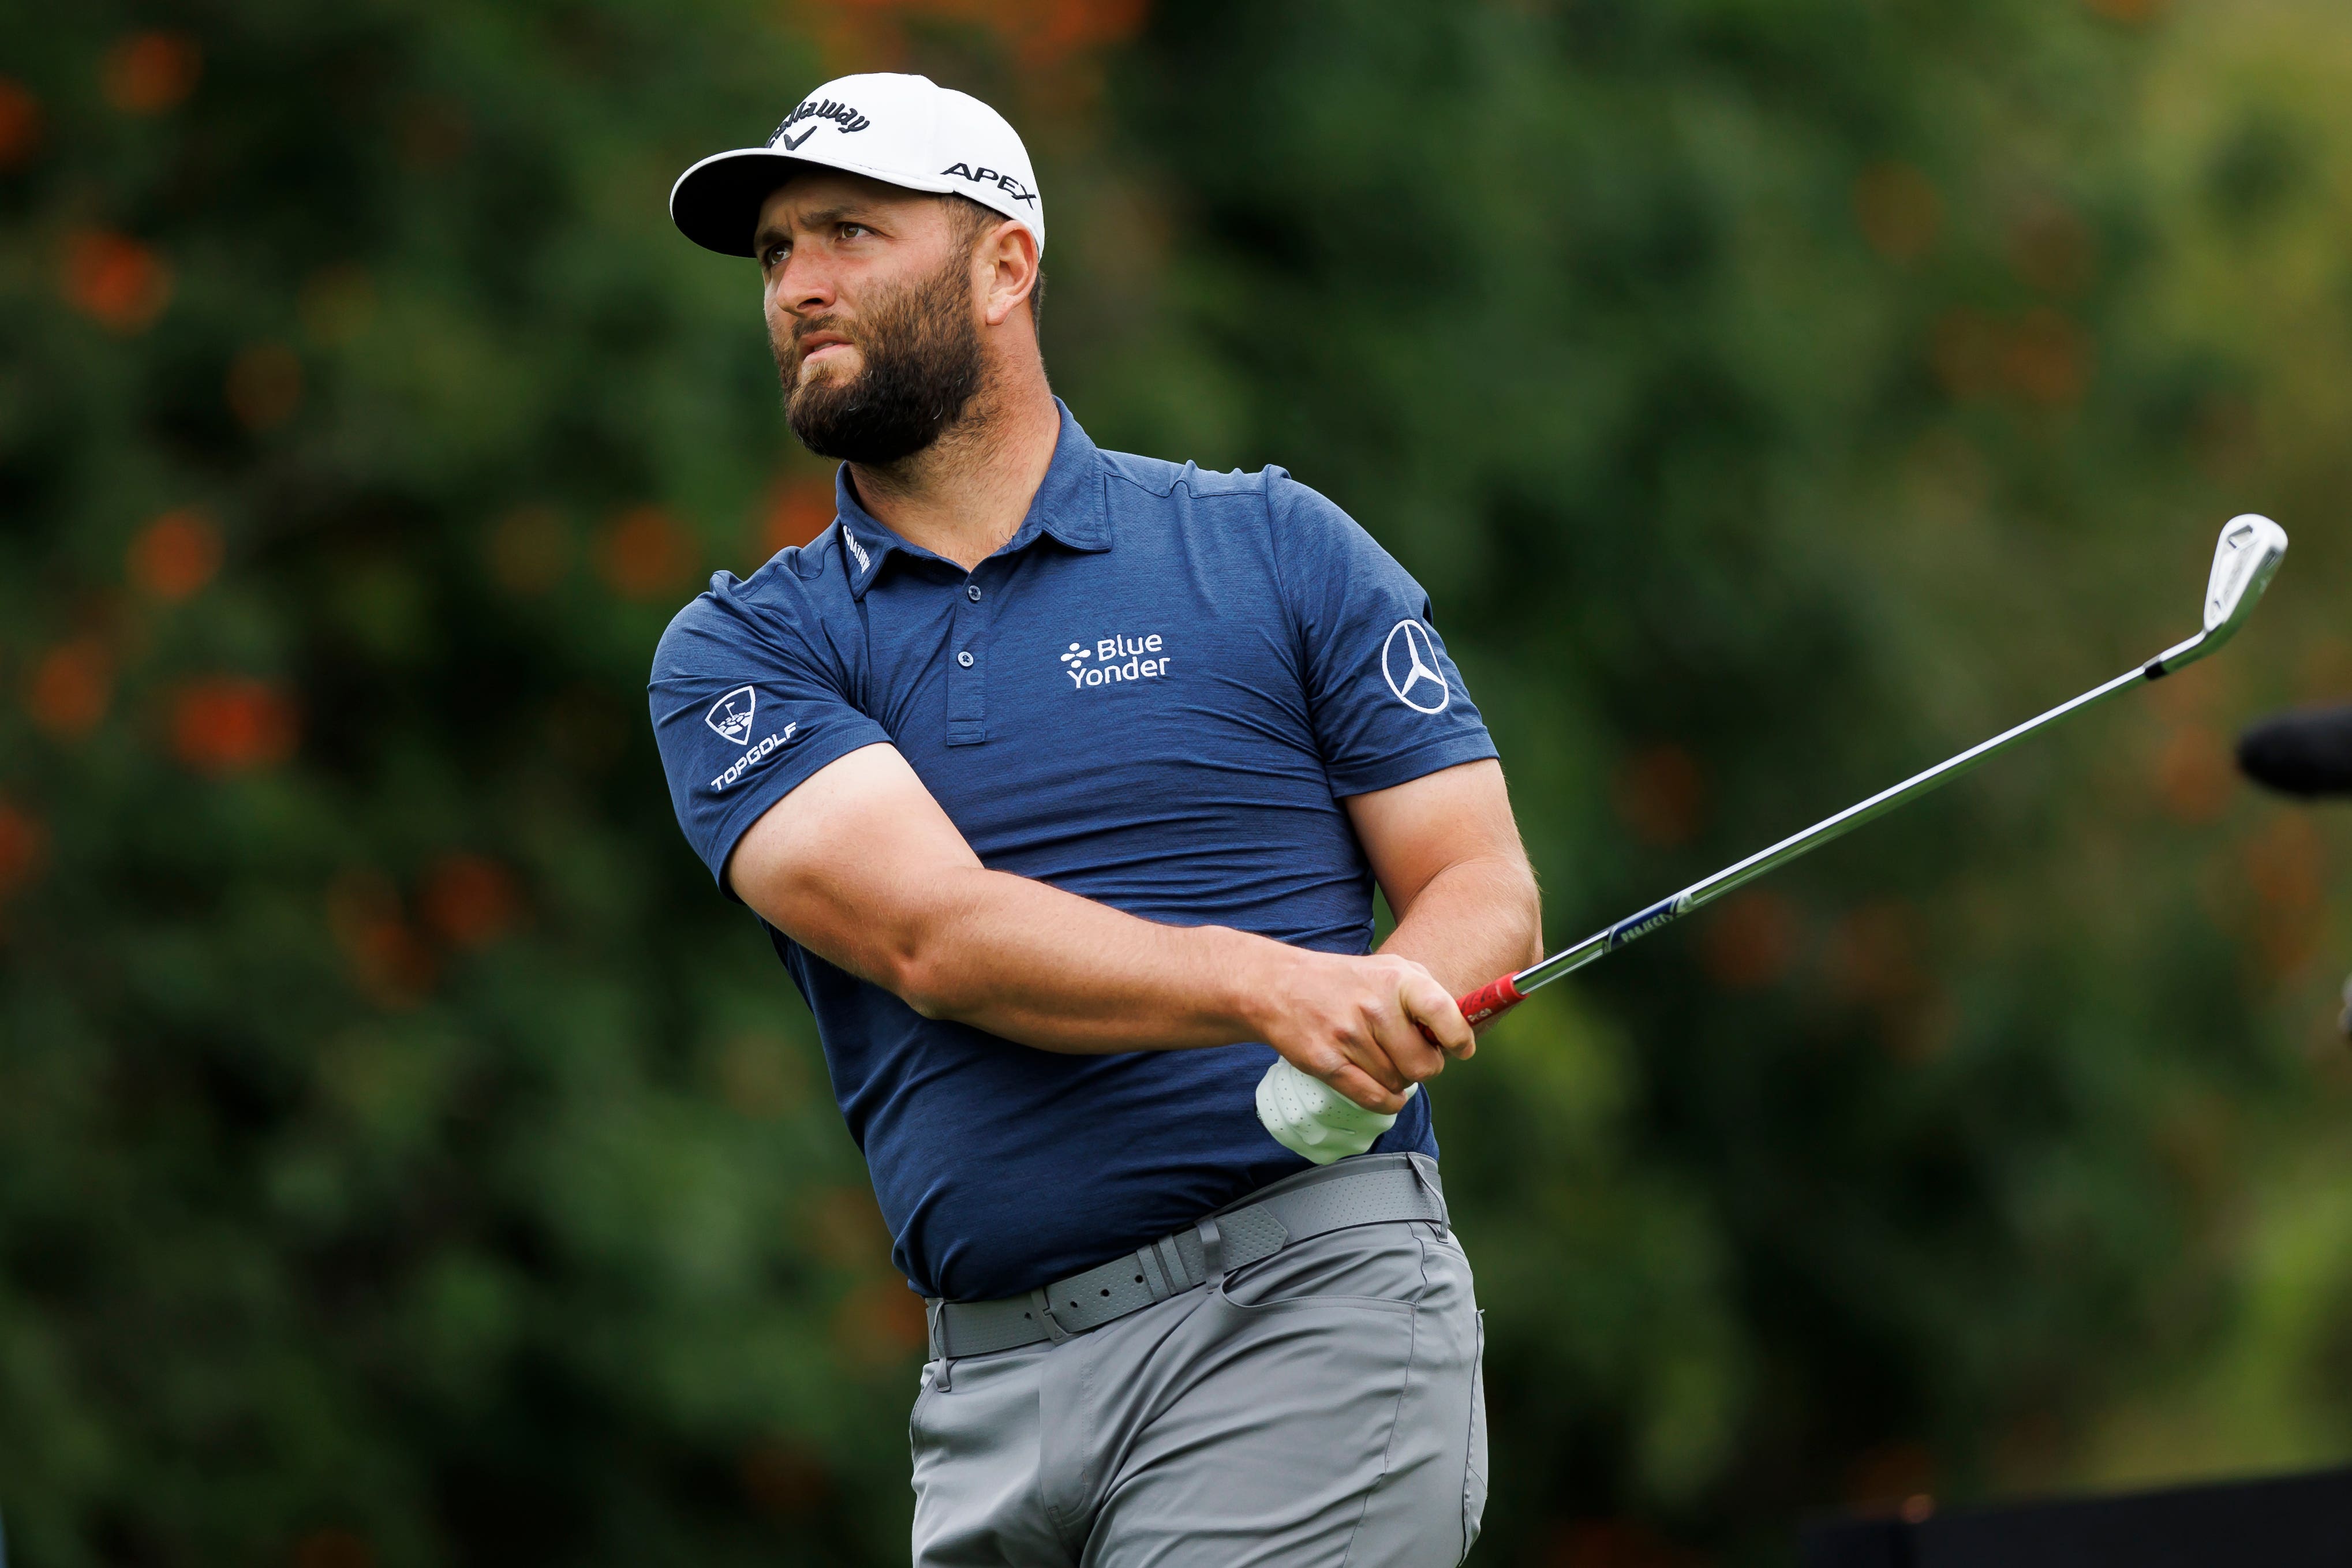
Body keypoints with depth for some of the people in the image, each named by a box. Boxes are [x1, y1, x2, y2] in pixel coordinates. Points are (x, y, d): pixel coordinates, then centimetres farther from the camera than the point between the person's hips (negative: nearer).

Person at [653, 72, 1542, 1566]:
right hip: (995, 1384, 3)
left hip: (1305, 1304, -3)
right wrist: (1265, 984, -24)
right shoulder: (739, 653, 9)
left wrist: (1385, 1016, -17)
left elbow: (1484, 886, 7)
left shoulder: (1275, 549, 9)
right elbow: (929, 935, -8)